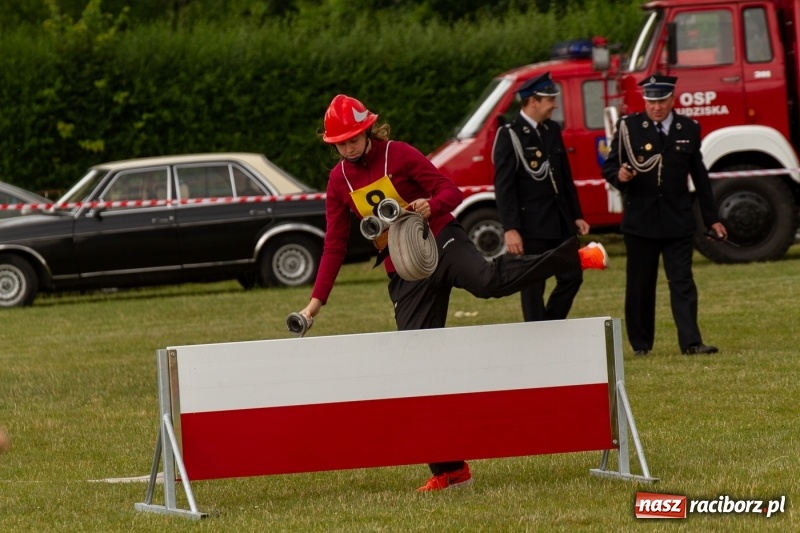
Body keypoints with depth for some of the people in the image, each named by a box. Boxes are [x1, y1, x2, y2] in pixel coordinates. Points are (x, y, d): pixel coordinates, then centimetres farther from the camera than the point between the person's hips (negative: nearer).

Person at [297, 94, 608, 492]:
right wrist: (318, 299, 4)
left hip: (440, 243, -4)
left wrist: (432, 205, -28)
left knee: (486, 280, -38)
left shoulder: (398, 155, -5)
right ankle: (448, 469, 0)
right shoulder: (339, 180, 7)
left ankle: (574, 258, -34)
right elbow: (334, 244, 10)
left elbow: (451, 191, -5)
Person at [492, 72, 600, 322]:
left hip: (561, 222, 7)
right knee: (533, 288, -1)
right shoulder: (509, 136, -9)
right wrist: (510, 230, -20)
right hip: (531, 225, -7)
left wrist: (576, 215, 15)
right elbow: (503, 187, -14)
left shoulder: (553, 130, 13)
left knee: (572, 277, 7)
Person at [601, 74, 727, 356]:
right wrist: (619, 175, -23)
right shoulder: (628, 127, 1)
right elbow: (609, 167, 2)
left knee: (682, 282, -6)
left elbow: (699, 177, 13)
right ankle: (641, 344, 13)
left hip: (678, 220, 1)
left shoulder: (689, 129, 8)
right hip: (640, 220, -1)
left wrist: (712, 218, 13)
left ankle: (691, 341, -10)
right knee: (640, 285, 5)